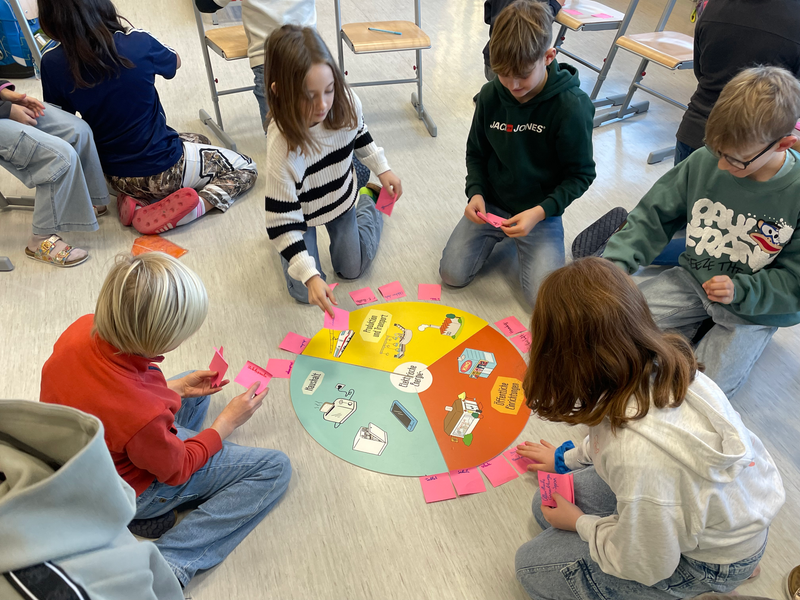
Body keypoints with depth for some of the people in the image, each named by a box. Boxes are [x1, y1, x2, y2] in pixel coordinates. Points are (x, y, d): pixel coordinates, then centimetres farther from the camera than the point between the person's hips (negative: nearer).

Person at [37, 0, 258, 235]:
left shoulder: (52, 63, -11)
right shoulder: (138, 42, -18)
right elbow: (175, 61, 5)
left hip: (116, 178, 5)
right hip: (164, 171, -5)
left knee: (198, 141, 32)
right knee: (245, 168, 18)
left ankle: (137, 201, 8)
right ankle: (191, 208, -9)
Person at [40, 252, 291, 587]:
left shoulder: (82, 329, -22)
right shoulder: (144, 413, -42)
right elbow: (177, 469, -18)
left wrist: (177, 388, -3)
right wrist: (228, 421, -7)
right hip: (131, 490, -7)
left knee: (197, 392, 26)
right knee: (275, 469, -5)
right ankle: (170, 562, -8)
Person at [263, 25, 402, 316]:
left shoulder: (346, 102, -28)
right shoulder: (282, 144, -40)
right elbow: (283, 221, -34)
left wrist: (382, 169, 3)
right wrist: (310, 275, -40)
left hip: (341, 199, 3)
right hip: (299, 213, -3)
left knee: (352, 269, 17)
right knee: (305, 292, 3)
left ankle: (369, 202, 42)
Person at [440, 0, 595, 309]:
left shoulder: (572, 106, -19)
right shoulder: (491, 95, -8)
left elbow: (580, 174, -11)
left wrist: (540, 212, -23)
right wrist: (475, 193, -12)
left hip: (540, 212, -2)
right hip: (491, 204, 3)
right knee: (452, 274, -9)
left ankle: (522, 239, 15)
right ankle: (497, 233, 18)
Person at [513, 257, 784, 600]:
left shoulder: (639, 456, -44)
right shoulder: (663, 362, -21)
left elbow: (645, 566, -22)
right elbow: (613, 432, 4)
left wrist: (581, 524, -4)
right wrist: (568, 458, 20)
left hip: (711, 560, -7)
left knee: (533, 567, 0)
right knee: (547, 506, 12)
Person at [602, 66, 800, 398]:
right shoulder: (704, 161, -14)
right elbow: (654, 214, -6)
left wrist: (740, 291, -26)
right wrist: (619, 260, -20)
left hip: (756, 305, -3)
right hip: (694, 279, 3)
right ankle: (698, 325, 8)